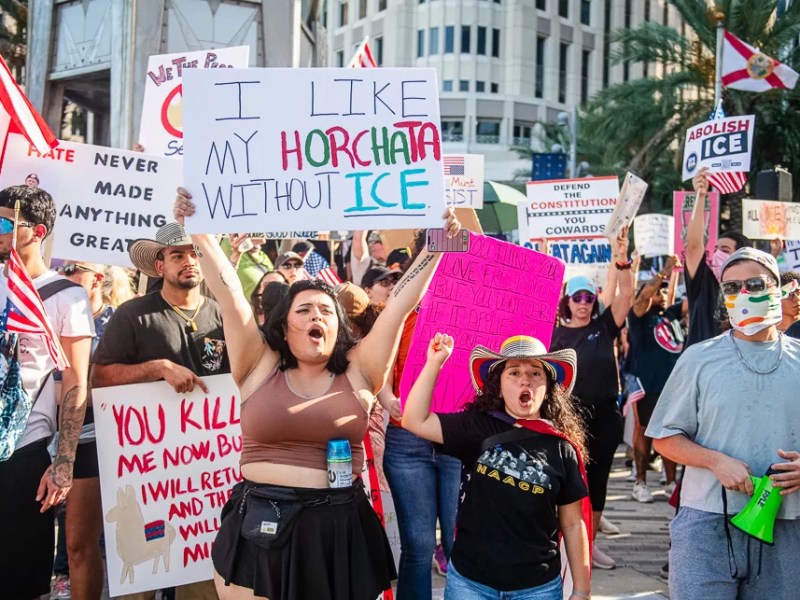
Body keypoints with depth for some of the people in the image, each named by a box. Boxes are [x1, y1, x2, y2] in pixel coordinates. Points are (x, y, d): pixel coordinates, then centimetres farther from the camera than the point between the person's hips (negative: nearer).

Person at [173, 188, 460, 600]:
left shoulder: (357, 372, 5)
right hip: (261, 529, 0)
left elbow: (398, 305, 2)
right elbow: (230, 296, -2)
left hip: (339, 530, 1)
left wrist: (433, 249, -2)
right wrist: (200, 233, -7)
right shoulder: (261, 367, 4)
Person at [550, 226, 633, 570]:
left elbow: (626, 295, -8)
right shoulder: (557, 334, 0)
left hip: (605, 414, 3)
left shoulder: (604, 326, 4)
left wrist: (621, 260, -21)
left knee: (598, 479, 9)